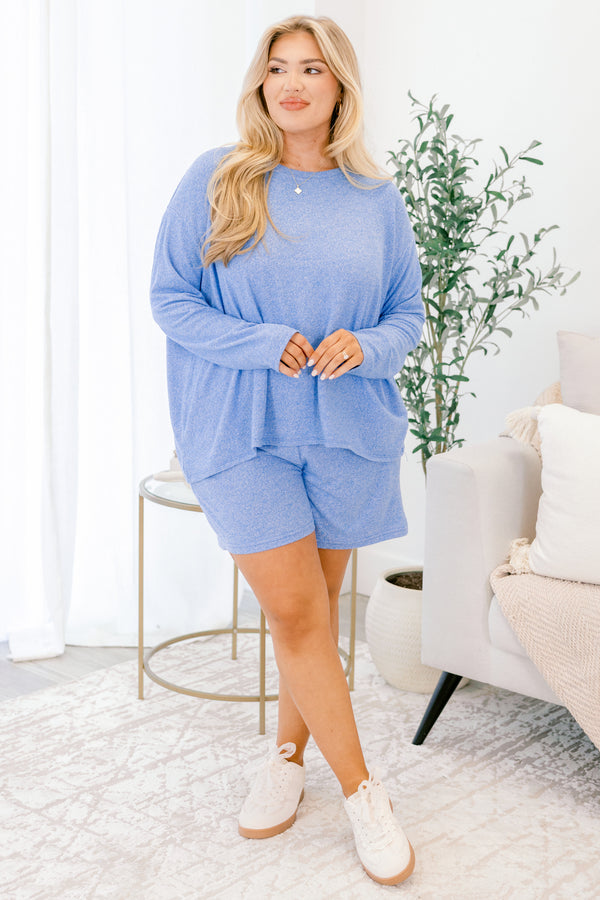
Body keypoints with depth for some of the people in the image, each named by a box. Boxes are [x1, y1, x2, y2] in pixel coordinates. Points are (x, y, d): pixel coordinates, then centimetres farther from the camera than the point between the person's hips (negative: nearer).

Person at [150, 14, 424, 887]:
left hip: (349, 430, 3)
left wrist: (364, 347, -14)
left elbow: (407, 316, 9)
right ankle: (362, 790, 11)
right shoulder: (215, 179, -1)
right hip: (242, 430, -2)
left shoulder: (376, 199, 6)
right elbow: (170, 299, -3)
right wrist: (264, 344, -17)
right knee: (296, 610, -4)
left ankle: (290, 751, 34)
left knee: (315, 605, 12)